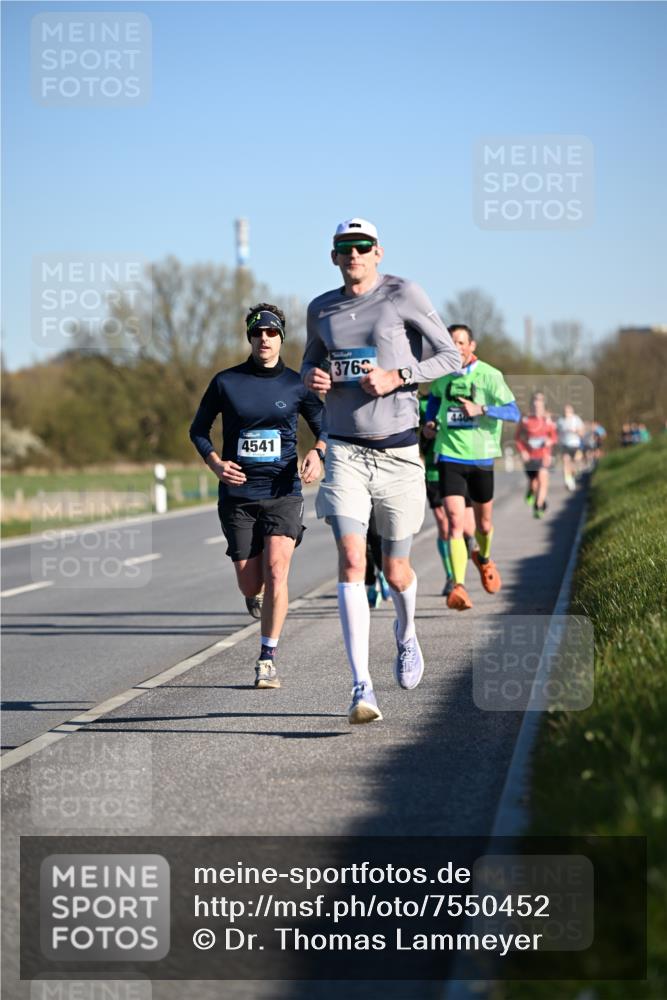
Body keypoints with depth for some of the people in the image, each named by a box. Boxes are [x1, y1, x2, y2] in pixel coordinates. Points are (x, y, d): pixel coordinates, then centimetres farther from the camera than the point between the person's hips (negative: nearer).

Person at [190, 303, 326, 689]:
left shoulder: (296, 384, 2)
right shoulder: (226, 382, 2)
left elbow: (325, 426, 14)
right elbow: (199, 429, 11)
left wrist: (317, 452, -8)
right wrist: (216, 463, -7)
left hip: (284, 491, -1)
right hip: (238, 494, 1)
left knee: (276, 571, -17)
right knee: (250, 583, 0)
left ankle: (268, 659, -7)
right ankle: (257, 596, 40)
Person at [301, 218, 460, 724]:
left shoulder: (403, 294, -4)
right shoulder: (321, 309, 8)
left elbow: (450, 356, -3)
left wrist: (397, 376, -17)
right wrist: (311, 377, 0)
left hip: (399, 453, -2)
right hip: (346, 452, 2)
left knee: (396, 572, 8)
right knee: (352, 563, -15)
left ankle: (406, 636, 44)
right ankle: (362, 688, -19)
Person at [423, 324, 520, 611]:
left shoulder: (489, 376, -8)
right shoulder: (442, 375, 2)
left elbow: (513, 412, -14)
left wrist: (481, 410, -27)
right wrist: (429, 421, 9)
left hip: (481, 457, 0)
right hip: (449, 456, 0)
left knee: (483, 524, 15)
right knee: (455, 522, -16)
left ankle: (483, 558, 50)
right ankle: (459, 587, -24)